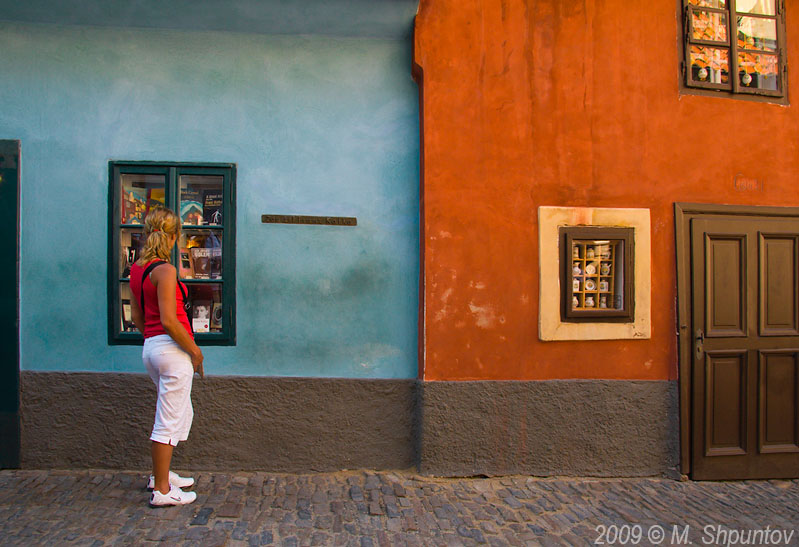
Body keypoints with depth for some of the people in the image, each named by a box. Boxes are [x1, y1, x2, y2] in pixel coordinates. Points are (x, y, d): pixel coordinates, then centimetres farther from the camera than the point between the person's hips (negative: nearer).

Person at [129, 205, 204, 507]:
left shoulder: (137, 268, 10)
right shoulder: (164, 270, -16)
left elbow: (137, 317, 15)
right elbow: (169, 321, -21)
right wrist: (194, 350, -12)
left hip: (151, 347, 9)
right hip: (172, 348, -9)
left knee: (182, 414, 22)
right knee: (169, 421, 1)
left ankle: (162, 473, 34)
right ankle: (162, 490, 10)